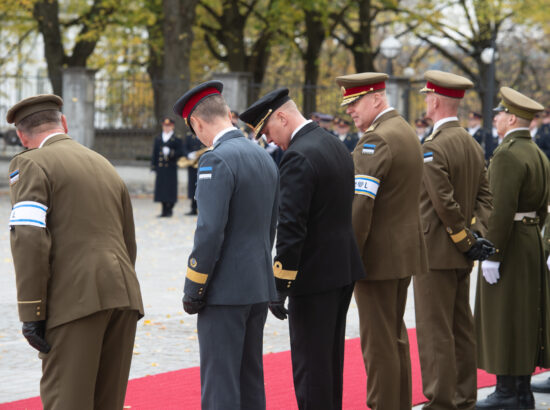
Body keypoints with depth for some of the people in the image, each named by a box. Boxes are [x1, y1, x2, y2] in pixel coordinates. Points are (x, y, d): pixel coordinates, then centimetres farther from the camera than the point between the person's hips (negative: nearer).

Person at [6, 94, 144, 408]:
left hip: (76, 299, -7)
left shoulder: (31, 164, 0)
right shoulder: (105, 166, 23)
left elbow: (30, 240, -13)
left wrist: (31, 313, -13)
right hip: (124, 297, 7)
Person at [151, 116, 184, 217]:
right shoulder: (157, 139, 16)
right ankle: (164, 210, 9)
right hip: (160, 168, 4)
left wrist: (170, 153, -18)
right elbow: (155, 153, 15)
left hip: (171, 168, -4)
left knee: (170, 189, -4)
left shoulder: (177, 139, 4)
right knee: (161, 189, 2)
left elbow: (180, 153, -2)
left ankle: (169, 210, 3)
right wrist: (153, 166, 10)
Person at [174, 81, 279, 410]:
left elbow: (210, 231, -20)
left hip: (226, 291, -9)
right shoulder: (265, 158, 12)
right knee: (251, 379, 15)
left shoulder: (217, 160, -16)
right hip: (260, 287, 9)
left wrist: (193, 292, -13)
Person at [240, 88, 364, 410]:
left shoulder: (298, 157, -18)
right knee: (331, 357, 18)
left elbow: (291, 228, -22)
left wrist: (279, 287, -19)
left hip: (315, 275, -10)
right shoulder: (337, 146, 11)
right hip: (345, 268, 10)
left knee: (310, 362, -3)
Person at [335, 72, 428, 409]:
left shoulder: (376, 139, -17)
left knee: (378, 341, -4)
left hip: (378, 255, -10)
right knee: (395, 334, 18)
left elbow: (359, 204, -23)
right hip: (406, 252, 10)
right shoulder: (407, 132, 13)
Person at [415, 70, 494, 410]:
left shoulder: (433, 147, -17)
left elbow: (445, 204, -21)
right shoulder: (473, 144, 10)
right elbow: (485, 196, 8)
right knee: (462, 329, 13)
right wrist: (476, 233, -1)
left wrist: (466, 241, -12)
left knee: (436, 332, -4)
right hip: (462, 256, 9)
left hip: (437, 252, -9)